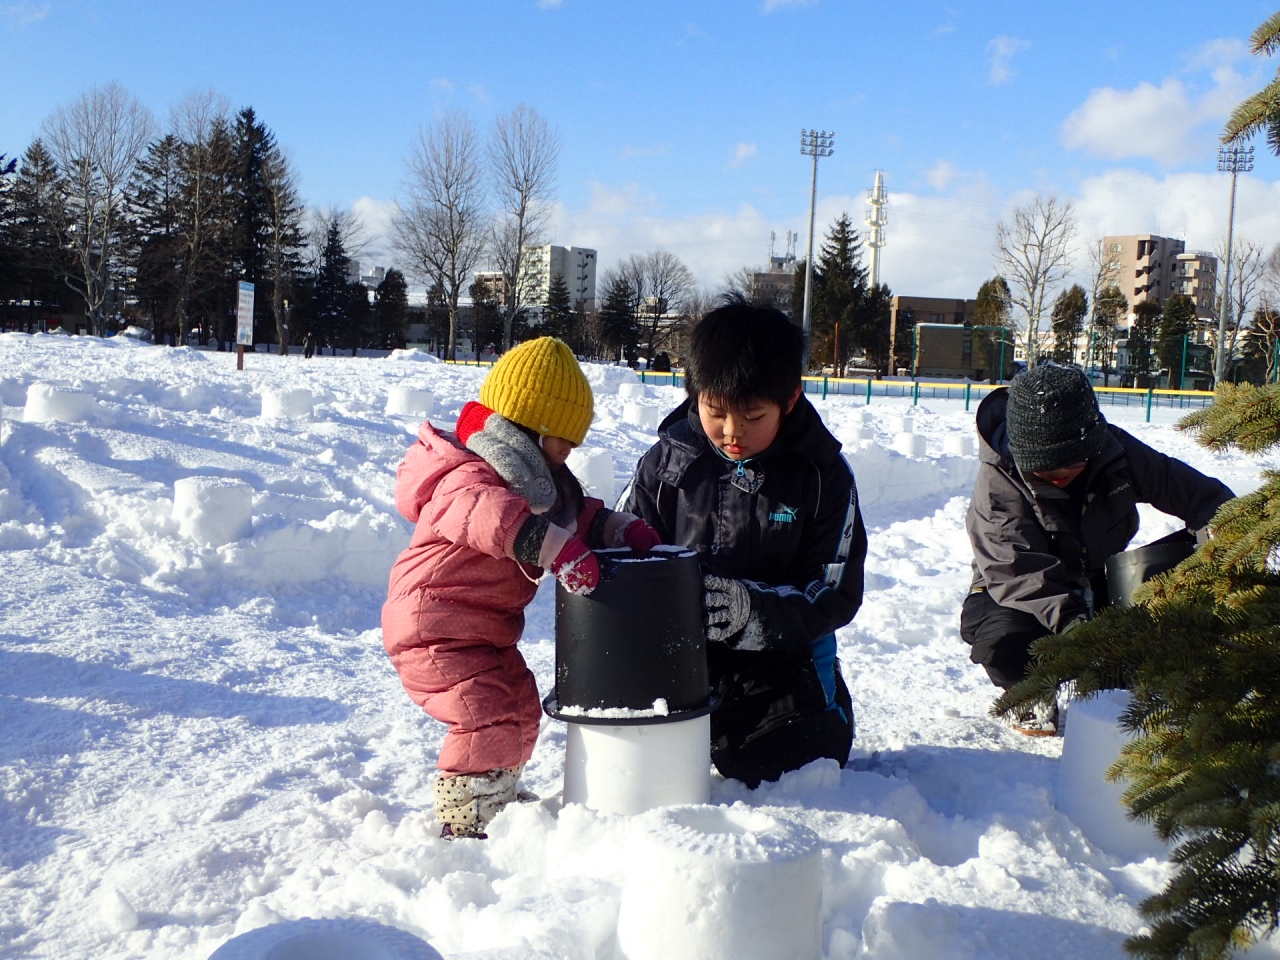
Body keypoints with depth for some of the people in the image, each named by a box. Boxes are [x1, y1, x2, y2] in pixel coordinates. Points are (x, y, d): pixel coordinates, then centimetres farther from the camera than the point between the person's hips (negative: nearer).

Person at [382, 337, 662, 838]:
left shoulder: (541, 479, 10)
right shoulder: (470, 477, -24)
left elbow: (578, 513, 17)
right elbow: (490, 513, -45)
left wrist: (624, 528, -2)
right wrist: (558, 549, -53)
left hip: (487, 627, 11)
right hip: (434, 629, -10)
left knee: (521, 711, 19)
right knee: (488, 721, -18)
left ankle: (496, 799, 38)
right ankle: (463, 826, -5)